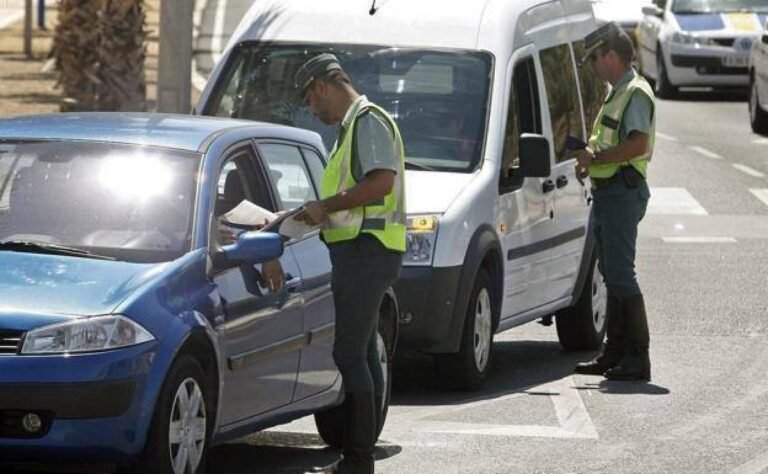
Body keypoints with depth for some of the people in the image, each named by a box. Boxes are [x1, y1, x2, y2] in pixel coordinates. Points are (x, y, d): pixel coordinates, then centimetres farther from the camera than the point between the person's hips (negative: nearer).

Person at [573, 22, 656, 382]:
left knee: (621, 275, -13)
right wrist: (590, 157, 10)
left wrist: (596, 158, -17)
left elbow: (638, 144, -24)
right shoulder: (617, 94, 21)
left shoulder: (636, 93, -12)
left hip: (623, 192, -11)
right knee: (612, 275, 13)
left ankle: (638, 358, -14)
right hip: (606, 192, 11)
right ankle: (615, 353, 19)